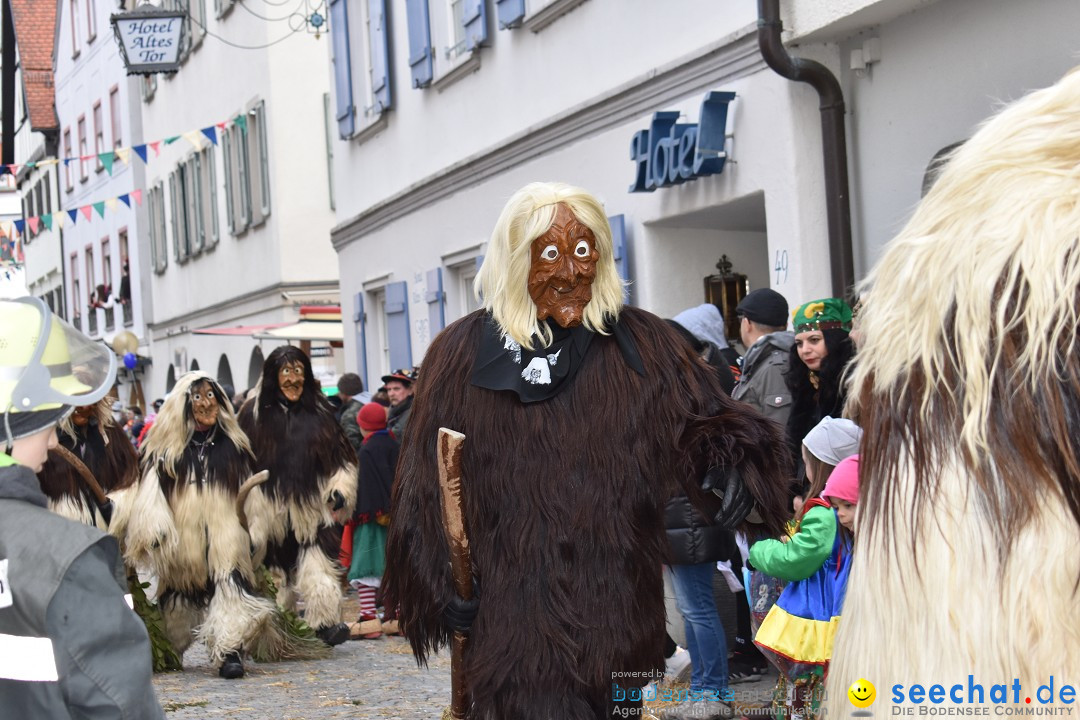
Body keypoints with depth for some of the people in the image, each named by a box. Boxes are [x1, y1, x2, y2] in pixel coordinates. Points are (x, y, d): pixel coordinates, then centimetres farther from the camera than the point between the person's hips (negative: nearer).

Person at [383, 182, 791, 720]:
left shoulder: (641, 344, 4)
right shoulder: (462, 354, 2)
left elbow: (700, 418, 3)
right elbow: (425, 484, 5)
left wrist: (730, 459, -20)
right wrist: (439, 585, -1)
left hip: (619, 612, 2)